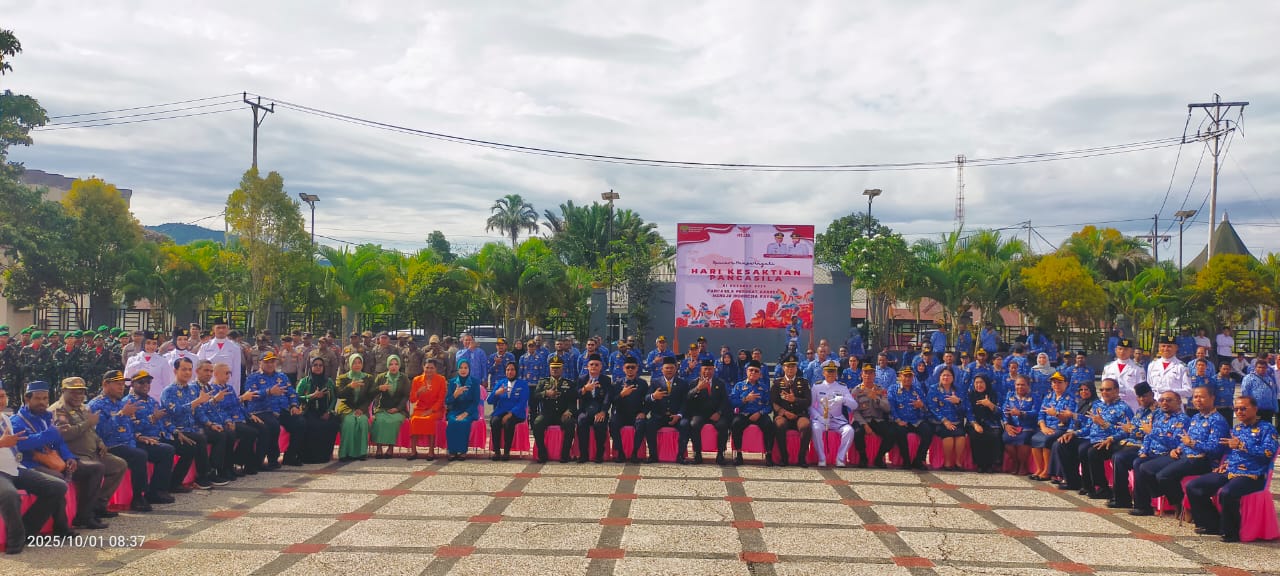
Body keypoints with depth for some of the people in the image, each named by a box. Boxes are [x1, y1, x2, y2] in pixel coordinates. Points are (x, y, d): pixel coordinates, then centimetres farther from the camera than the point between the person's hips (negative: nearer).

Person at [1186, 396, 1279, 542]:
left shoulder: (1266, 428, 1)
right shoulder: (1236, 428, 22)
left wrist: (1242, 445, -19)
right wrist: (1225, 463, 11)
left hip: (1251, 476, -8)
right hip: (1228, 472, 8)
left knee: (1226, 493, -37)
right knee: (1192, 487, -6)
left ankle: (1231, 532, -16)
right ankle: (1213, 525, 4)